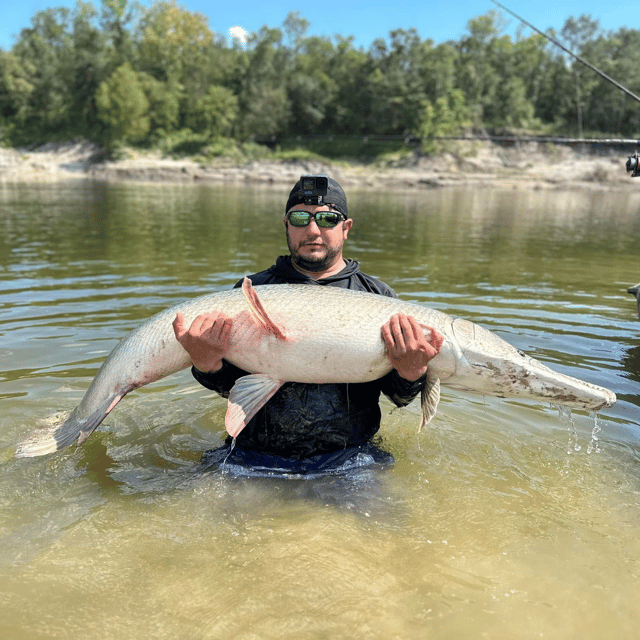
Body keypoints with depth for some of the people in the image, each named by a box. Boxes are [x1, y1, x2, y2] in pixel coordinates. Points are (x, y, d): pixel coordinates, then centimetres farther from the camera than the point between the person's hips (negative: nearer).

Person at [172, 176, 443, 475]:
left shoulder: (379, 297, 7)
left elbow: (398, 396, 3)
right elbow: (232, 385, 1)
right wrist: (206, 365, -21)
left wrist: (411, 373, -20)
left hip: (346, 461, 1)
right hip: (254, 459, 0)